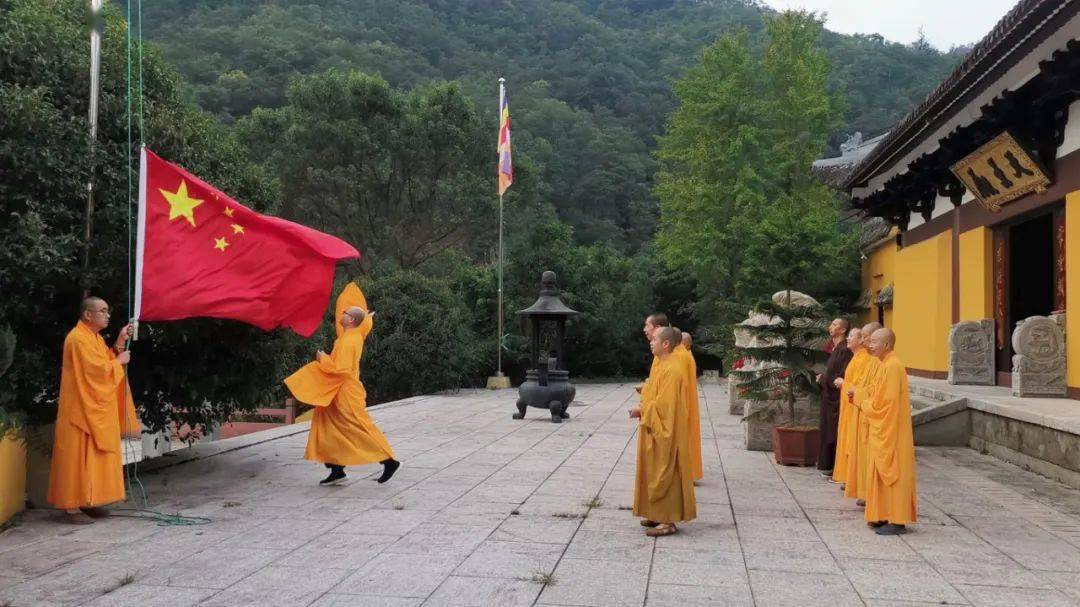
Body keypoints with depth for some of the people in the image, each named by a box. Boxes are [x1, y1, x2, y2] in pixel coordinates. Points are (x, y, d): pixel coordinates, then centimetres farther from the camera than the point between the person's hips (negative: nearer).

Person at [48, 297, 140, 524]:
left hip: (98, 409, 10)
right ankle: (72, 507, -2)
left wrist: (120, 343, 4)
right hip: (82, 409, -10)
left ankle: (88, 502, 18)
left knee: (96, 457, 12)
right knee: (79, 457, -6)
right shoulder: (78, 338, -16)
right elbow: (98, 369, -22)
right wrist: (119, 360, -7)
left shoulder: (96, 338, 15)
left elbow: (106, 364, 13)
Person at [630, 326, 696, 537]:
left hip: (665, 432, -10)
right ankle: (660, 515, 24)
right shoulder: (662, 365, 11)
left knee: (664, 475, -3)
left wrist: (641, 411, -13)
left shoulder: (671, 370, -20)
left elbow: (664, 403, -24)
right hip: (656, 430, 10)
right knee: (656, 473, 15)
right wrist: (643, 408, 6)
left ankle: (669, 522, 3)